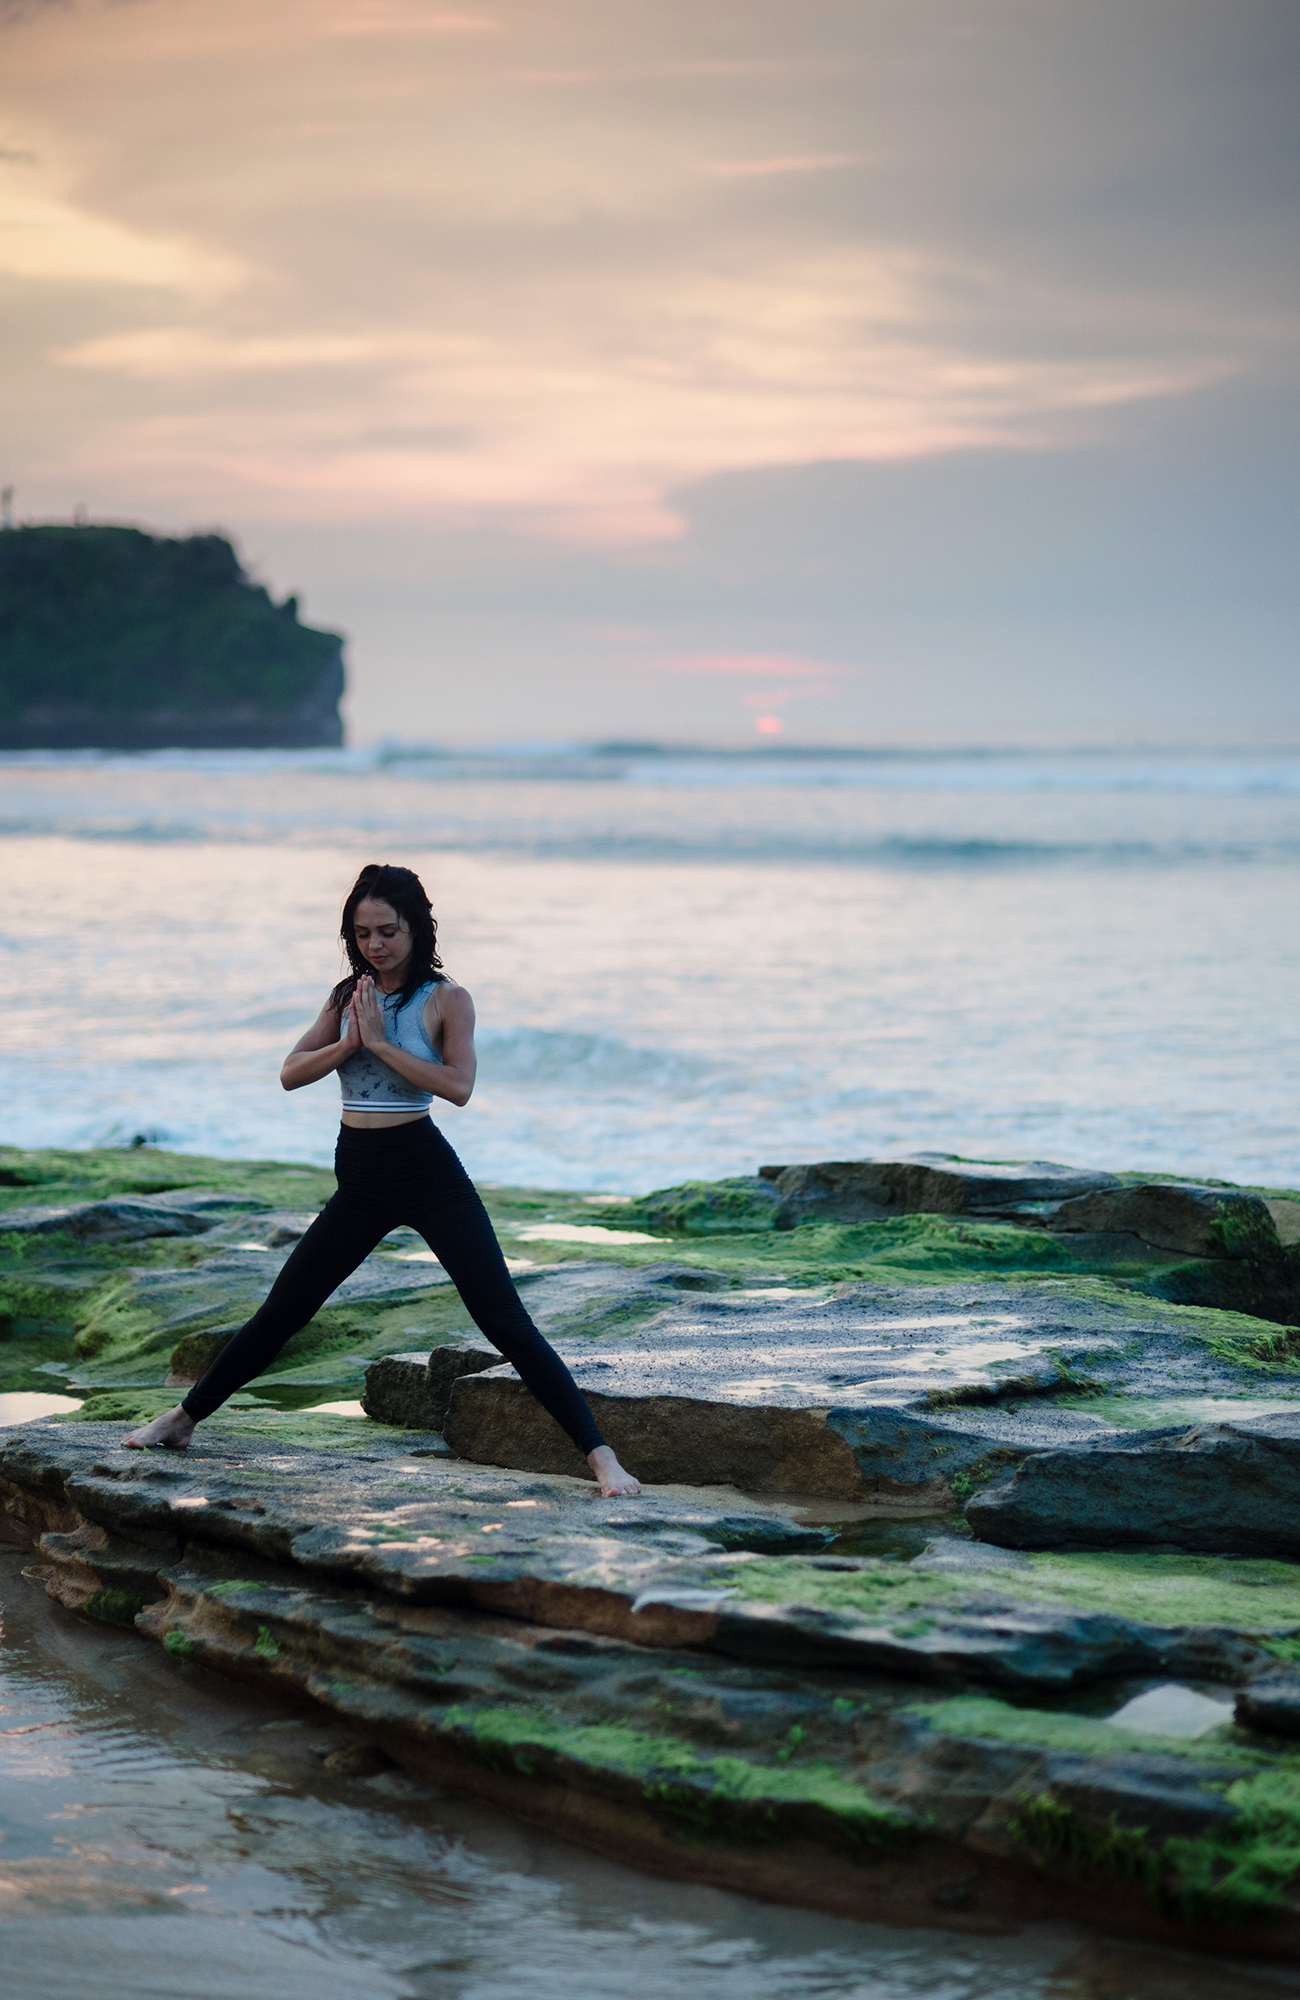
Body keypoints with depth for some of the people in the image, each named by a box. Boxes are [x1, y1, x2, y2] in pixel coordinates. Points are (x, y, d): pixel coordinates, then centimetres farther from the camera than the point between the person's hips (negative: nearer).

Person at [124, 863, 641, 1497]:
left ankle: (600, 1456, -14)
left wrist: (381, 1041, -20)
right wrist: (350, 1041, -13)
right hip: (361, 1181, 5)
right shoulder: (348, 995, 9)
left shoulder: (445, 999, -5)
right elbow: (291, 1073, 2)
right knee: (279, 1313, 13)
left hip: (429, 1175, -5)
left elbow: (458, 1086, -20)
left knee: (505, 1321, -12)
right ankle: (184, 1419, 30)